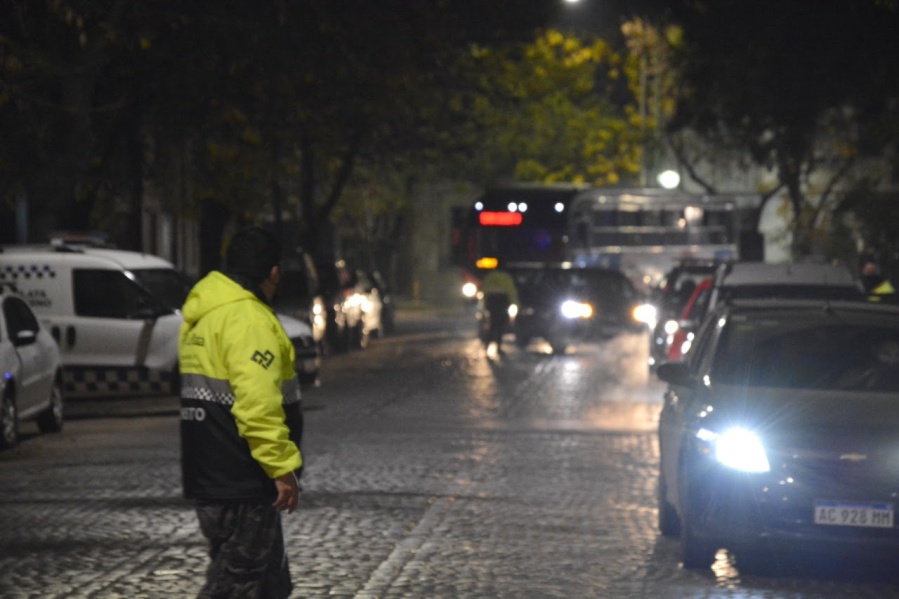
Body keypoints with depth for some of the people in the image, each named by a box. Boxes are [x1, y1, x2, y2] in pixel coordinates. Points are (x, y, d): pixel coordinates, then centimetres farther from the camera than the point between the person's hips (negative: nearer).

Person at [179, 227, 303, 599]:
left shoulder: (199, 319, 16)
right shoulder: (249, 320, -17)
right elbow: (258, 403, -26)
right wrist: (282, 467, -22)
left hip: (206, 480, 10)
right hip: (242, 485, -10)